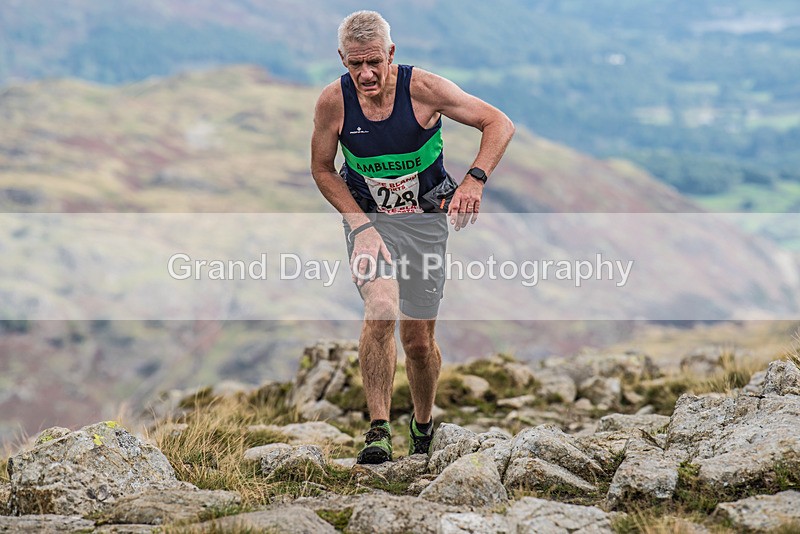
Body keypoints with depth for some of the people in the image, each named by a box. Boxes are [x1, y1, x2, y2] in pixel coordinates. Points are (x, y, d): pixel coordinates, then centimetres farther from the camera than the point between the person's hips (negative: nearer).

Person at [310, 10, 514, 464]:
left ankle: (423, 425, 31)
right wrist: (360, 225, -11)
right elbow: (323, 170, 1)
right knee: (382, 310, -27)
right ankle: (379, 430, -23)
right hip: (367, 217, 0)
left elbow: (500, 124, -13)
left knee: (419, 340, 4)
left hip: (425, 221, 0)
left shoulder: (423, 89, -19)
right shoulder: (334, 101, -14)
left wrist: (475, 180, -28)